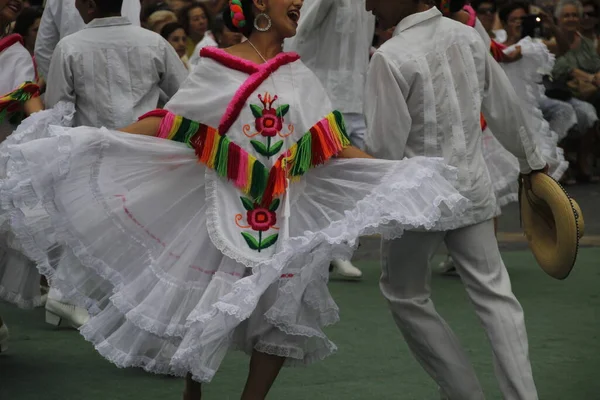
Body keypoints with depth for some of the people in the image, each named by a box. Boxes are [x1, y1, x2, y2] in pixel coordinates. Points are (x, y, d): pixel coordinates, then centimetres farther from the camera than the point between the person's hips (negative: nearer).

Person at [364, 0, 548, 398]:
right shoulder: (467, 36, -1)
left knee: (405, 295, 14)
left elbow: (385, 148, -18)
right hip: (473, 187, 5)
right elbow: (506, 107, 9)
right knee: (494, 294, 9)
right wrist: (532, 159, 23)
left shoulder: (391, 57, -20)